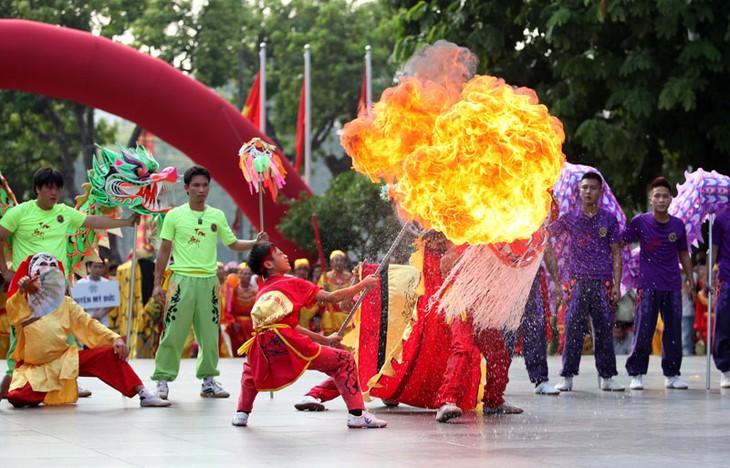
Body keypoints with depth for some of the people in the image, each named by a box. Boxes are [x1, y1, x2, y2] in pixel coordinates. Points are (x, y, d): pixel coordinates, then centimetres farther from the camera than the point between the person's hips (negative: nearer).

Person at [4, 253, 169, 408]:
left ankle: (144, 394, -19)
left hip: (65, 360, 2)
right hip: (32, 367, -2)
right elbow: (13, 312, -23)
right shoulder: (22, 302, 0)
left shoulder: (65, 303, 10)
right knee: (17, 398, -29)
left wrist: (116, 339, -17)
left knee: (111, 354, -17)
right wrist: (21, 291, -47)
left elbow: (88, 324, 1)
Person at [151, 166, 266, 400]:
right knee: (173, 332, -5)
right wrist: (157, 284, 0)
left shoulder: (217, 216, 11)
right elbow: (164, 251, 3)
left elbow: (233, 244, 18)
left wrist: (256, 242, 0)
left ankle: (208, 380, 14)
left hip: (209, 281, 3)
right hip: (182, 280, -3)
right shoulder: (175, 216, 2)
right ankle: (163, 380, 1)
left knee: (209, 333, 5)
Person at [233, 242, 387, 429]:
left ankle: (242, 413, 26)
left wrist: (325, 340, 36)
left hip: (265, 352, 6)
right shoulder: (293, 284, 12)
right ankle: (357, 414, -2)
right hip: (288, 344, -6)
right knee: (345, 360, 7)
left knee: (251, 369, 42)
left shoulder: (262, 293, 28)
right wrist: (363, 285, 21)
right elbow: (332, 297, 8)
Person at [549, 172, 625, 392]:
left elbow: (616, 254, 6)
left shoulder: (609, 219, 7)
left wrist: (617, 284, 0)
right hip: (578, 280, 0)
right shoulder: (569, 218, 6)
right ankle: (567, 376, 3)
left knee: (605, 329, 2)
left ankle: (607, 376, 9)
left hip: (603, 282, 0)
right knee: (573, 328, -2)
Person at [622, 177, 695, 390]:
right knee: (643, 331, -6)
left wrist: (691, 283, 16)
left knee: (674, 332, 6)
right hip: (647, 286, -3)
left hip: (673, 287, 3)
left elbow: (683, 254, 15)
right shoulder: (640, 222, -2)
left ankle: (671, 375, 16)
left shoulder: (678, 225, 6)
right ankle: (636, 374, 2)